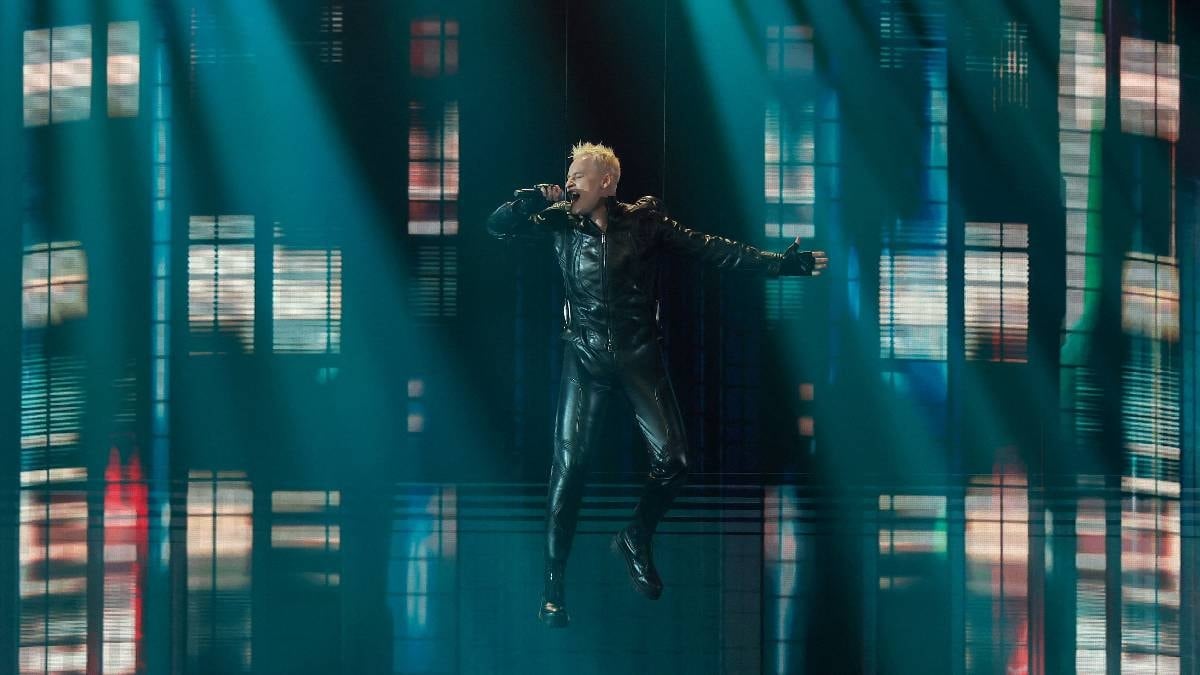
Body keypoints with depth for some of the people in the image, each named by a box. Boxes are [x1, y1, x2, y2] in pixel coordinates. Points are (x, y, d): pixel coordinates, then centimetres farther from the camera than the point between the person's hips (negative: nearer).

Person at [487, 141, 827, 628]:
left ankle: (635, 540, 23)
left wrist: (785, 263, -8)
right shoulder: (561, 225, 2)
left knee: (672, 461, -5)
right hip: (586, 357, 0)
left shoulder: (645, 223, -2)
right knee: (569, 466, -7)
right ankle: (553, 584, 1)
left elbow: (713, 250, -3)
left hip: (639, 356, 0)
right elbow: (497, 225, 4)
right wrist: (537, 199, -12)